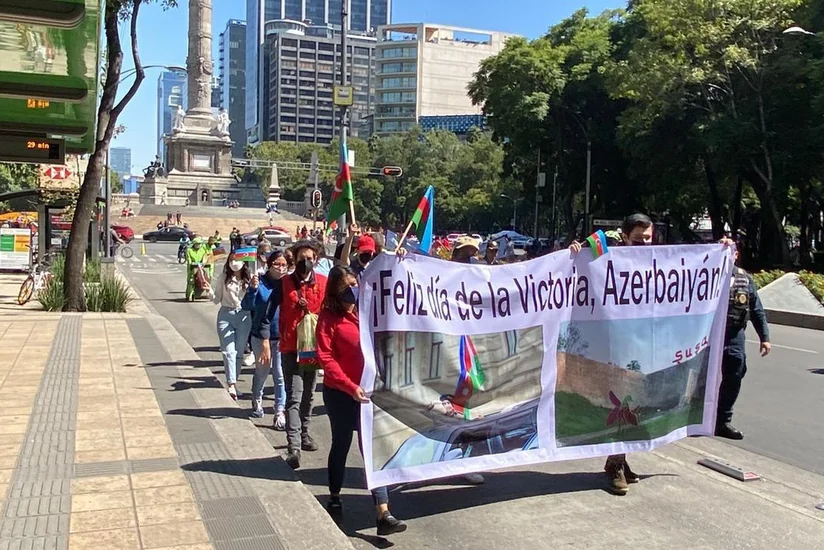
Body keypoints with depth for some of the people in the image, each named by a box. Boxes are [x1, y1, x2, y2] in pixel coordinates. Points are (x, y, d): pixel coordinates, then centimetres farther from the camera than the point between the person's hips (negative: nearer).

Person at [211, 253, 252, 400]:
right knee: (229, 351, -9)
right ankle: (231, 384, -14)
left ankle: (232, 381, 23)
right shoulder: (223, 277, 0)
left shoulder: (249, 279, 0)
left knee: (239, 352, 9)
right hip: (226, 315, -1)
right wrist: (209, 290, -13)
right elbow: (217, 299, 4)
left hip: (244, 316, 1)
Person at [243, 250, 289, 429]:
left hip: (282, 336, 0)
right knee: (261, 371, 18)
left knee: (281, 375, -2)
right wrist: (252, 289, -29)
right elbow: (247, 306, -12)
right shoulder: (260, 282, -9)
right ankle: (257, 401, 43)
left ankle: (280, 412, 5)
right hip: (261, 335, 0)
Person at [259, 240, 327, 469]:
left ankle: (303, 434, 35)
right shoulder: (284, 284, -6)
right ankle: (294, 447, -12)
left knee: (308, 395, 17)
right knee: (293, 398, -9)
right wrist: (265, 341, -12)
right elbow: (268, 313, -4)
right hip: (290, 348, -3)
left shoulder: (324, 283, 0)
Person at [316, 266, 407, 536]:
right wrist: (350, 387, -23)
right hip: (339, 393, -3)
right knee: (341, 444, 13)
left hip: (368, 390, 3)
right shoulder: (329, 316, -9)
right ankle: (335, 497, 36)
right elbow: (325, 358, -16)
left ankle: (383, 515, -5)